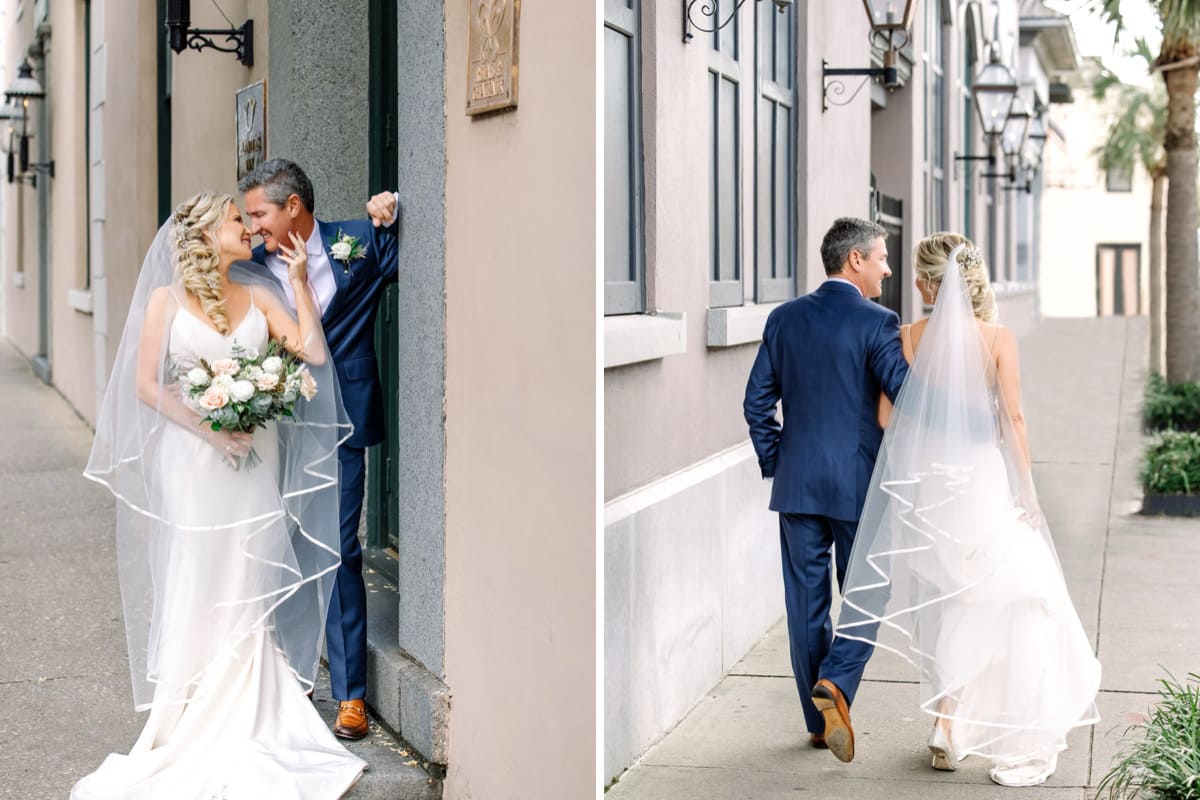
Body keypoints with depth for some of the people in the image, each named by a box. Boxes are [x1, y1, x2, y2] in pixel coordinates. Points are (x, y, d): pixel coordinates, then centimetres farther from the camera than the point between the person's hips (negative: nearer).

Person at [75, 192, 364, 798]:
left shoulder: (258, 296, 8)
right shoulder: (167, 299, 0)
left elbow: (312, 354, -2)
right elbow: (146, 385, -5)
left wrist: (300, 285, -3)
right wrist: (209, 430, -14)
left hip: (254, 458, 3)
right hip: (192, 458, -3)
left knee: (246, 588, 4)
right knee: (195, 585, 1)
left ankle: (241, 721, 12)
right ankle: (193, 720, 10)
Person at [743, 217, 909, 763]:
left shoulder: (784, 319, 4)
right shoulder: (877, 323, -10)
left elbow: (757, 401, 5)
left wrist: (775, 462, 14)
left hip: (797, 485, 4)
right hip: (861, 486, -4)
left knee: (806, 601, 10)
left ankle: (819, 721, 16)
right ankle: (835, 684, -14)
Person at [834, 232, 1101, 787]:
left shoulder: (908, 338, -2)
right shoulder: (998, 339, -7)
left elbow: (887, 416, -2)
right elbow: (1012, 419, -7)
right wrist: (1026, 491, 1)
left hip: (926, 485, 3)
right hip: (983, 479, -3)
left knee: (943, 609, 16)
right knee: (1015, 606, 4)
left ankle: (948, 734, 21)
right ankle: (1020, 747, 1)